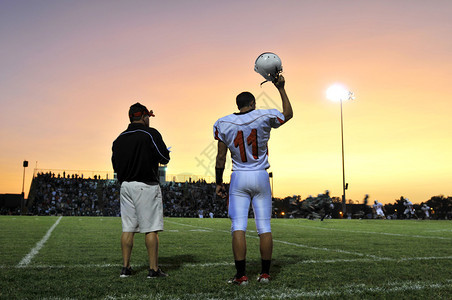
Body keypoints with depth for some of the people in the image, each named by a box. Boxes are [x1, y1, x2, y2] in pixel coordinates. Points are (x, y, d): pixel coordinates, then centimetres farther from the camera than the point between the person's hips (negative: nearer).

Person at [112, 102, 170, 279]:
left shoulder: (120, 138, 12)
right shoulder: (151, 134, -6)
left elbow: (115, 165, 13)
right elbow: (165, 158, -8)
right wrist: (154, 156, 12)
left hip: (125, 185, 6)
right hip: (147, 186, -6)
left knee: (128, 228, 10)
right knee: (151, 229, -2)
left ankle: (125, 267, 14)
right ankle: (153, 269, 1)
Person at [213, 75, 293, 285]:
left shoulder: (223, 124, -1)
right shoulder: (264, 117, -3)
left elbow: (221, 158, 0)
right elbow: (288, 114, 17)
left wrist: (219, 183, 9)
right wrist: (281, 89, 22)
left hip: (239, 178, 0)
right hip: (261, 177, 0)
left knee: (238, 227, 0)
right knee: (264, 226, 7)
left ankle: (241, 275, 0)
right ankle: (265, 273, 14)